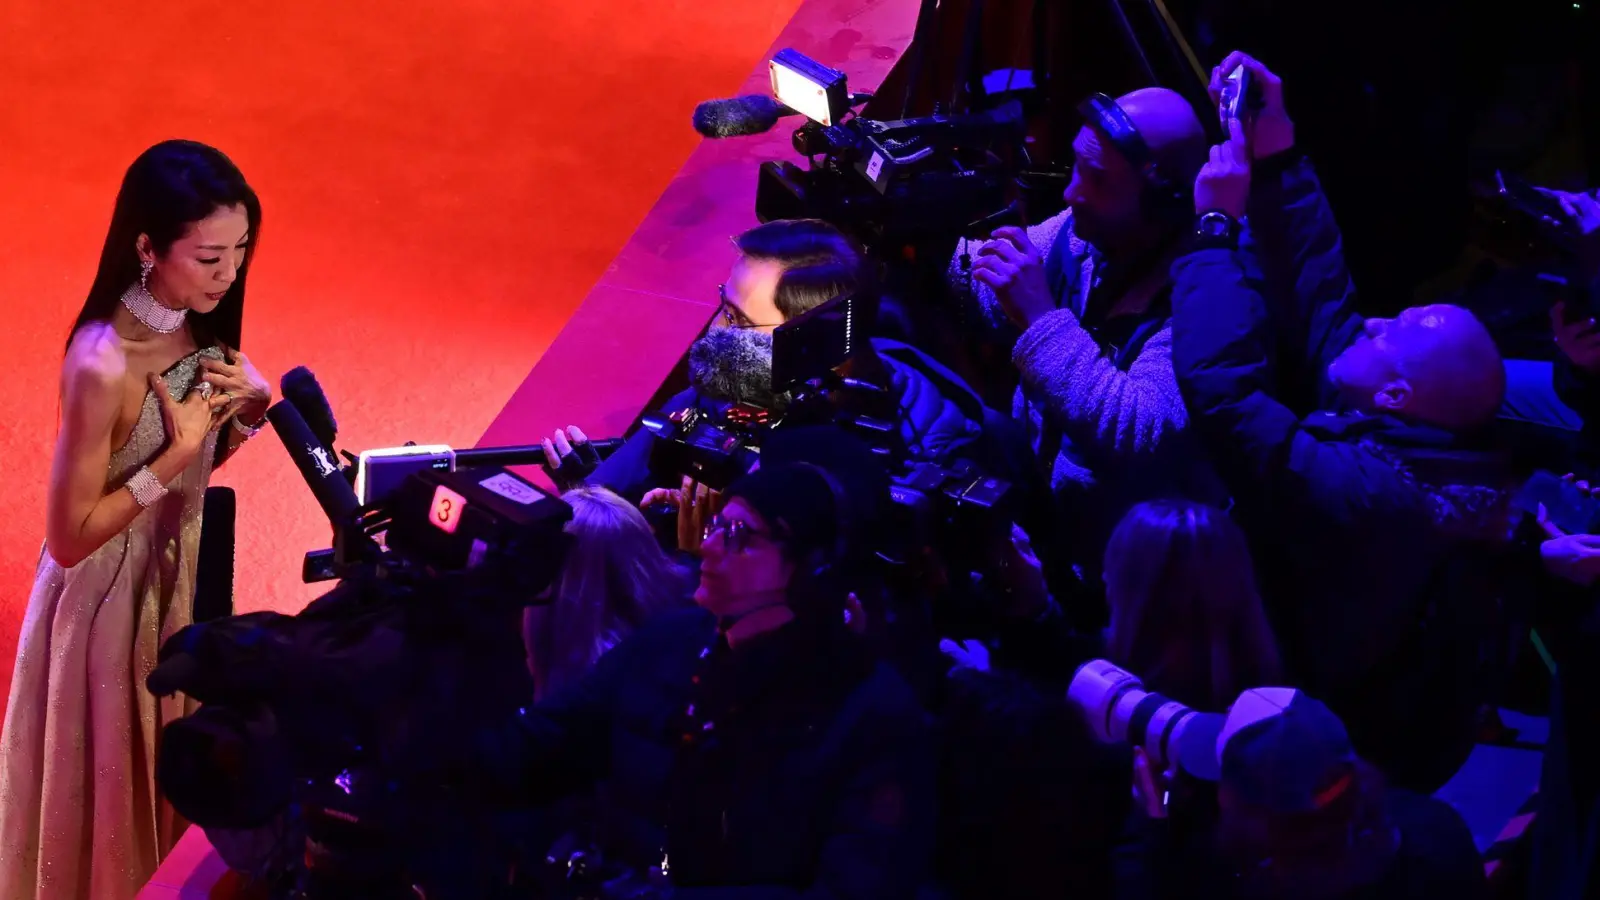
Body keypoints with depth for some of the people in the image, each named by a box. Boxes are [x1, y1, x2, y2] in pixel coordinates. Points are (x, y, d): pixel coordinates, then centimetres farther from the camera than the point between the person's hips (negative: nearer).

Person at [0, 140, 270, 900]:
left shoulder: (194, 326, -8)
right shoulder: (104, 367, -31)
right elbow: (69, 537, -24)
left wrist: (246, 412, -12)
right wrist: (175, 455, -26)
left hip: (177, 574, 7)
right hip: (108, 597, -7)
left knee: (164, 773, 24)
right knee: (107, 787, 13)